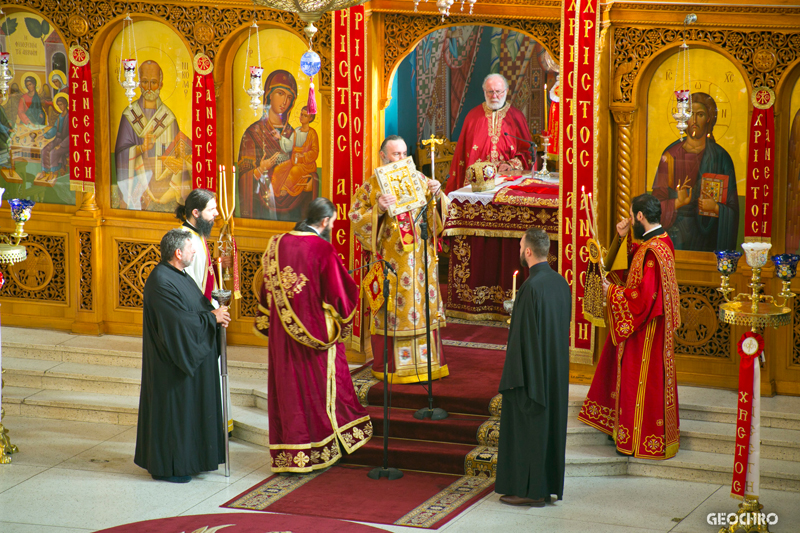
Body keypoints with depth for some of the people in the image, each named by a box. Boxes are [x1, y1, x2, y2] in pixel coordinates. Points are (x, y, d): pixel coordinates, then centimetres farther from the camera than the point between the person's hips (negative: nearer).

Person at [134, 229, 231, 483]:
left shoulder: (179, 276, 10)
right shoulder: (160, 282, -22)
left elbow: (198, 305, 16)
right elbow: (180, 320, -26)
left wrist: (215, 313, -5)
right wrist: (212, 317, -16)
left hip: (191, 358, 10)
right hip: (172, 364, -10)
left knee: (188, 410, 15)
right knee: (172, 409, -2)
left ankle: (184, 460, 23)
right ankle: (167, 467, 6)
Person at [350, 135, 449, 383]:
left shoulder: (418, 179, 8)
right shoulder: (370, 185, -1)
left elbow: (439, 212, 9)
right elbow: (356, 219, -8)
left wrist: (436, 195, -11)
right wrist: (379, 209, -24)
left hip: (419, 256, 3)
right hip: (389, 258, -3)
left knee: (422, 305, 5)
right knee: (391, 310, -2)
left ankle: (426, 361, 12)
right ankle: (390, 365, 4)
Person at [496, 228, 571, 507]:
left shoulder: (531, 287, -21)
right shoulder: (561, 282, 4)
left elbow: (524, 335, -21)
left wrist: (515, 377, -16)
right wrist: (555, 363, 20)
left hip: (532, 367, -8)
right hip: (557, 369, 8)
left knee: (527, 426, 0)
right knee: (550, 423, 15)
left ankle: (529, 490, 4)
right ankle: (549, 483, 22)